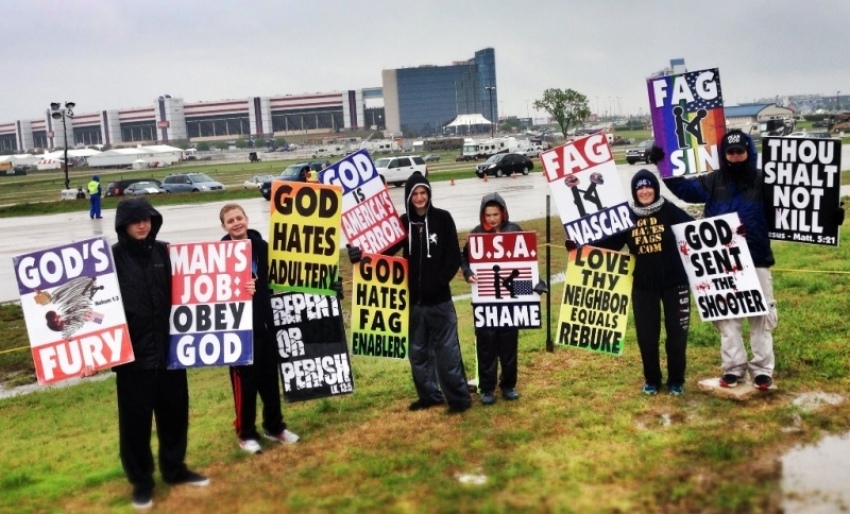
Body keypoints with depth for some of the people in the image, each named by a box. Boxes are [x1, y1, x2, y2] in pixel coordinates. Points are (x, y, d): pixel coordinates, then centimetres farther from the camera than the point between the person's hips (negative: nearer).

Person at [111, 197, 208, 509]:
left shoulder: (164, 252, 5)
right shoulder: (113, 258, -6)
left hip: (168, 348, 4)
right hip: (133, 352, -4)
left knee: (174, 411, 14)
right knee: (136, 418, 6)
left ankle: (175, 469, 33)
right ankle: (141, 482, 23)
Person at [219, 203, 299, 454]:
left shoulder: (262, 247, 2)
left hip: (264, 320, 4)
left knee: (270, 375, 14)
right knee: (245, 379, 5)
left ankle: (274, 426, 30)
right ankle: (246, 433, 21)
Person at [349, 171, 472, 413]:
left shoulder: (443, 219, -4)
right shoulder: (403, 223, 5)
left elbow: (454, 257, -5)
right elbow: (386, 249, 3)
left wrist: (438, 282, -13)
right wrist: (363, 254, -15)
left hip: (439, 298, -4)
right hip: (413, 299, 4)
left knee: (447, 349, -1)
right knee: (418, 350, 12)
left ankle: (459, 397, 10)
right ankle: (429, 395, 26)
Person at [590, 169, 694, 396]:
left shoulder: (669, 210, -7)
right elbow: (611, 243, 4)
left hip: (674, 281, -2)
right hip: (642, 285, 2)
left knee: (676, 332, 8)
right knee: (647, 335, 8)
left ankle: (676, 380, 23)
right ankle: (652, 380, 25)